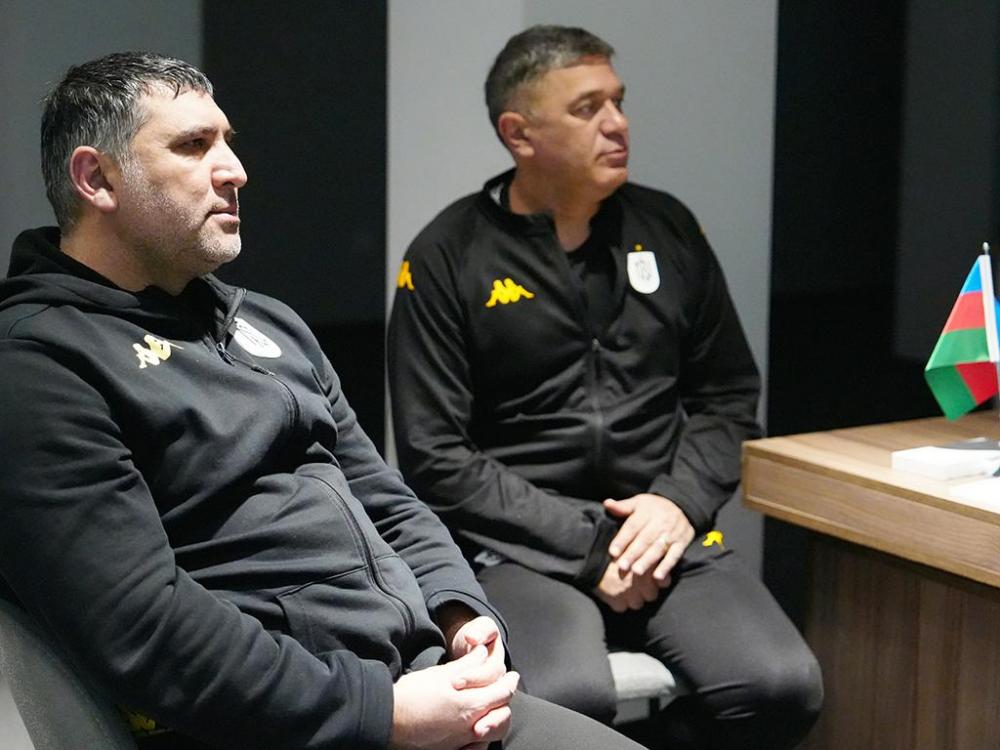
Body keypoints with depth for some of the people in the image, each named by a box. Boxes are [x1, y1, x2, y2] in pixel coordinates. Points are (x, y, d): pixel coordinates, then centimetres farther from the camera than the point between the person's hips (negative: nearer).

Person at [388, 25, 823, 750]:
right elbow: (435, 458, -5)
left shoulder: (667, 227, 11)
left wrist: (680, 502, -5)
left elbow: (730, 391, 15)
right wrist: (585, 544, -12)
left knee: (783, 687, -22)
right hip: (524, 544, -4)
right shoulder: (448, 258, -1)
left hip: (665, 530, 4)